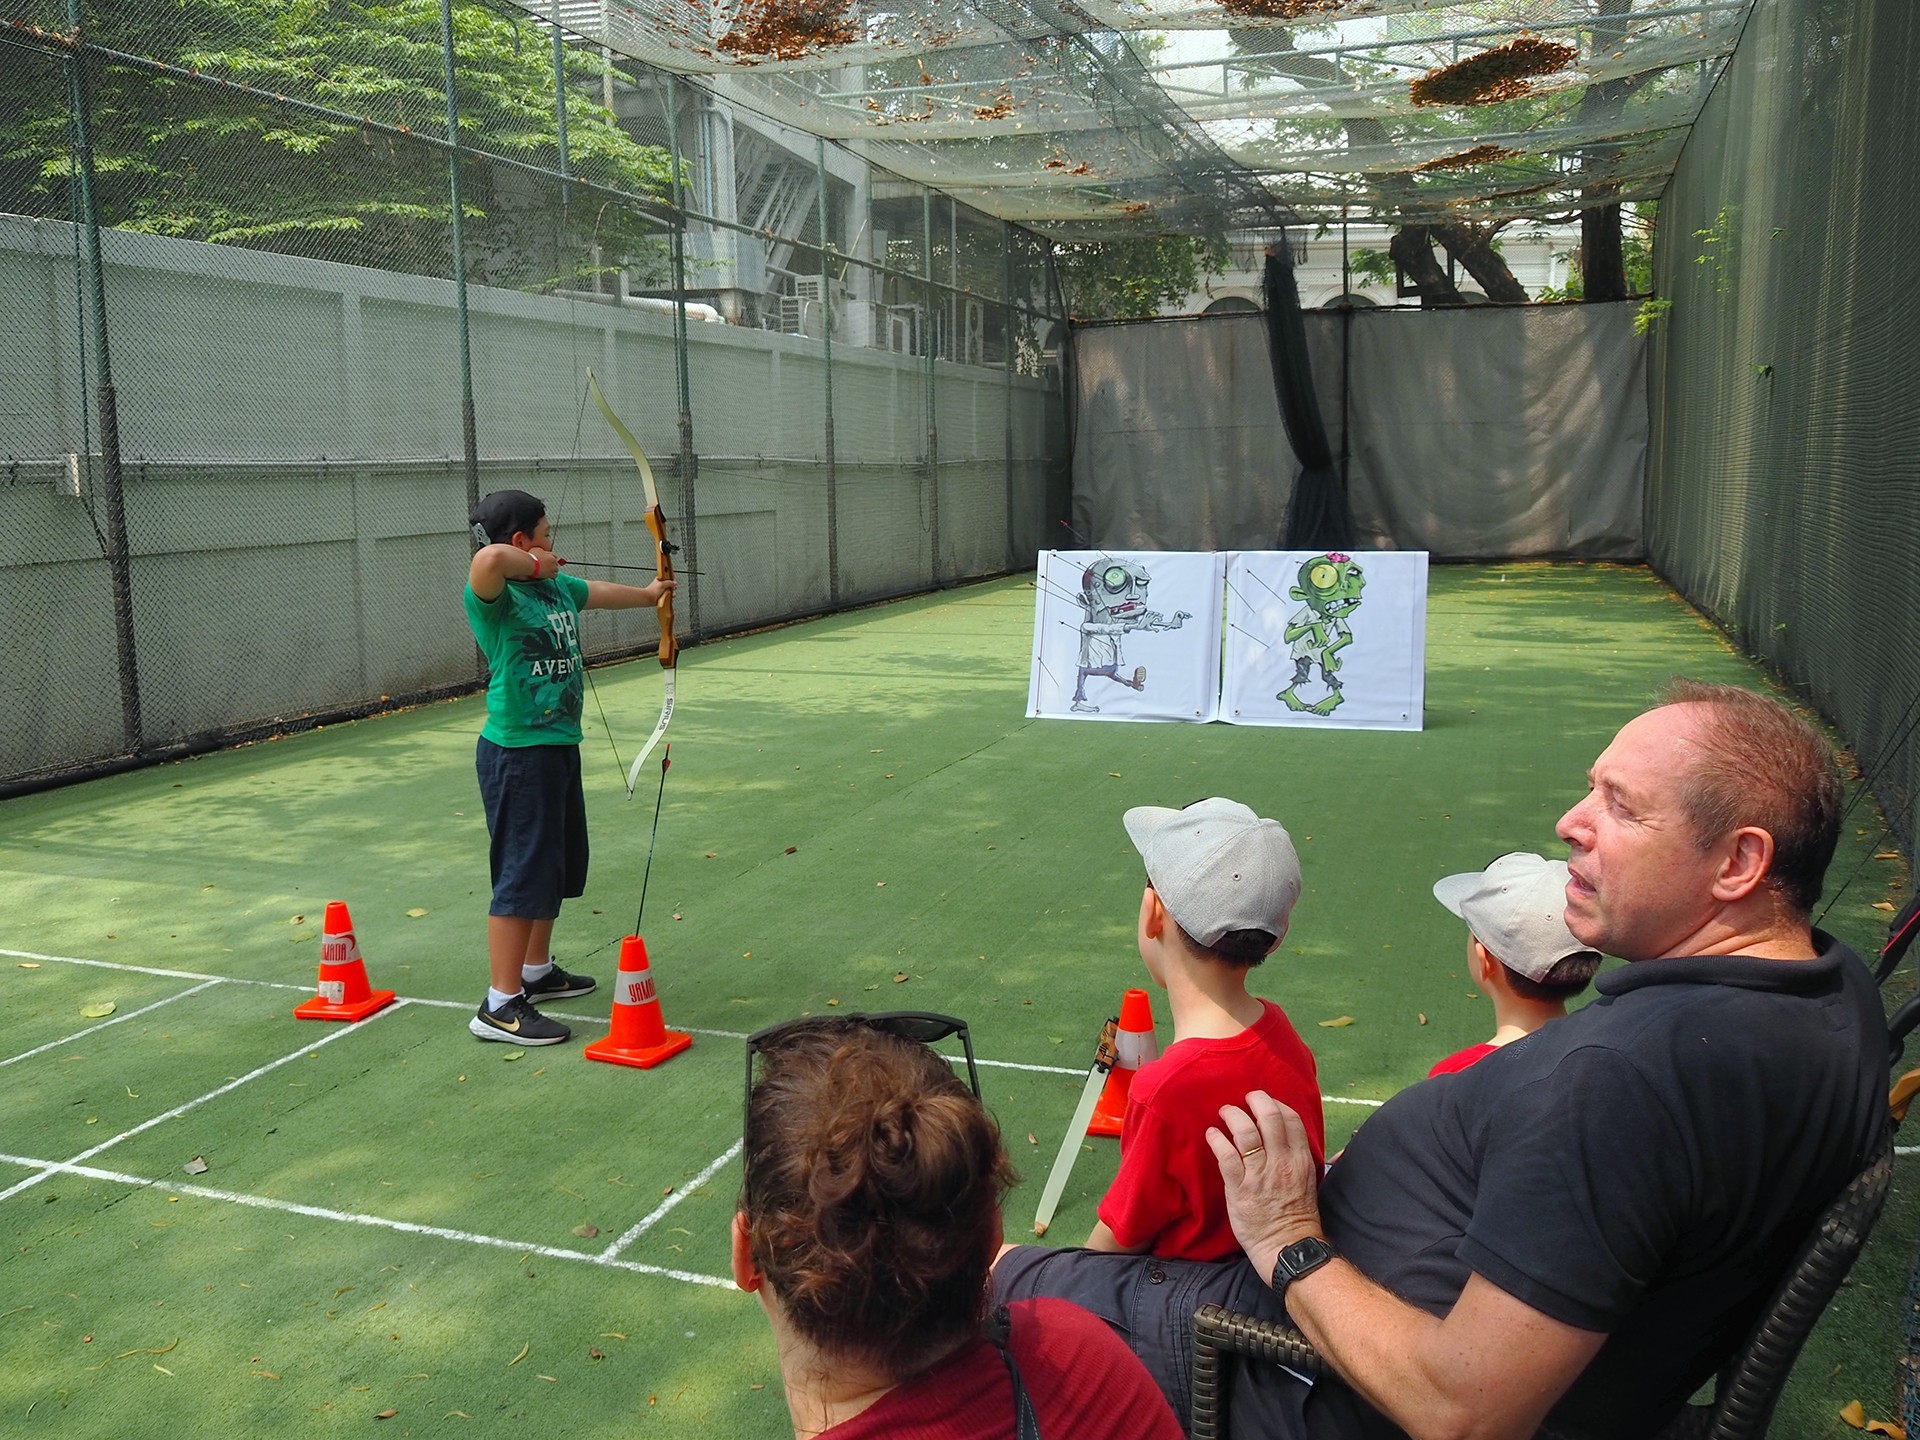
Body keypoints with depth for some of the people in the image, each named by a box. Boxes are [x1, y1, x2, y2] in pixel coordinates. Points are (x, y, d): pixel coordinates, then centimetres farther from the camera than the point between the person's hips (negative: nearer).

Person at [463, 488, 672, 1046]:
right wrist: (536, 565, -22)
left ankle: (537, 970, 37)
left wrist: (648, 593, 50)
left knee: (555, 868, 20)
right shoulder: (495, 596, -17)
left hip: (559, 745, 10)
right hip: (517, 753, -10)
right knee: (523, 874, -6)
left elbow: (603, 592, 32)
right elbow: (488, 558, -42)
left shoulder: (557, 587, 11)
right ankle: (500, 1005, 2)